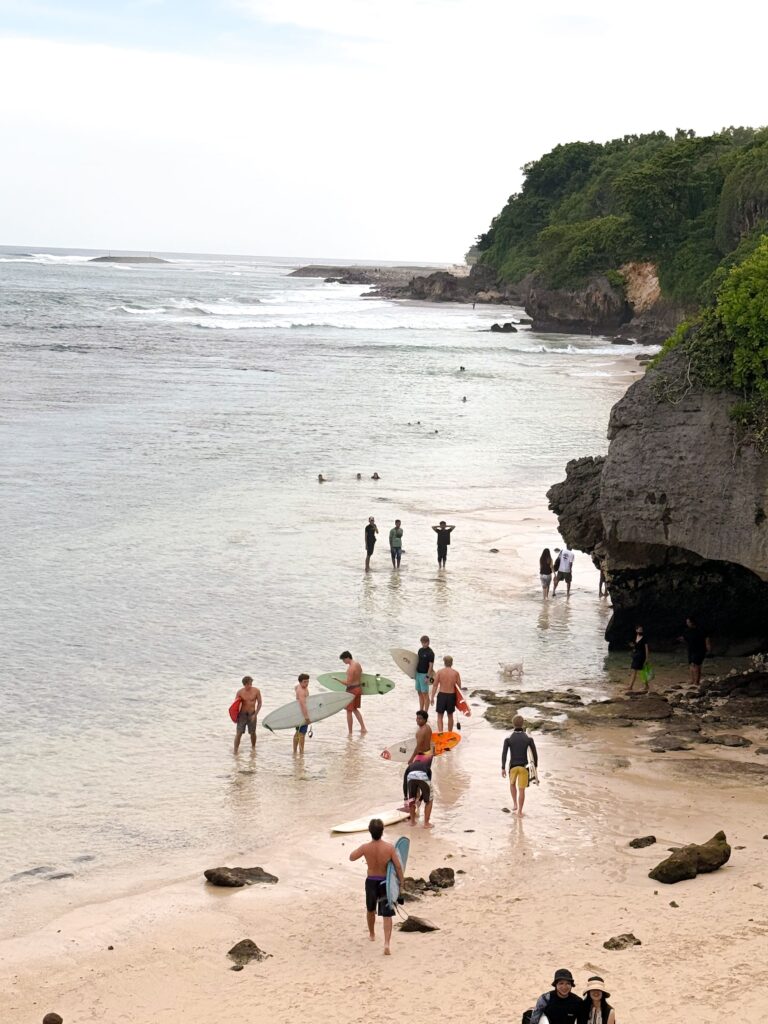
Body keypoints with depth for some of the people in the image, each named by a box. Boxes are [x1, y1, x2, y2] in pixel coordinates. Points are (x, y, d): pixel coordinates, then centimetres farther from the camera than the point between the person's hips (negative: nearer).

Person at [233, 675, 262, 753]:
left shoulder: (256, 691, -8)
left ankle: (253, 747, 33)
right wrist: (235, 716, -6)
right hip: (242, 714, -1)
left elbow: (259, 703, -1)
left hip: (252, 714, 1)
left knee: (253, 733, 11)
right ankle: (235, 750, -2)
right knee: (239, 733, -5)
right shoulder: (240, 692, -9)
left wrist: (255, 714, -8)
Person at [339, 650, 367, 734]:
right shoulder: (358, 664, 4)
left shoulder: (350, 668, -24)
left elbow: (348, 683, -25)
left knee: (349, 711, 2)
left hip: (352, 689, -9)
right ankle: (363, 728, 21)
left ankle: (350, 733, 7)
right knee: (355, 709, 23)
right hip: (359, 688, 9)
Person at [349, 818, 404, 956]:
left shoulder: (365, 847, -15)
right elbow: (398, 866, -14)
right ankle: (386, 944, -15)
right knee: (387, 915, 1)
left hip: (371, 882, 2)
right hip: (385, 882, -2)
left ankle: (372, 934, 48)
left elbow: (351, 857, 3)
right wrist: (401, 881, 1)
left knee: (370, 909, 27)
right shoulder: (389, 847, -19)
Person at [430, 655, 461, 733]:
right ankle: (450, 733, 27)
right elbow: (459, 686, 2)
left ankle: (440, 732, -9)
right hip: (452, 695, 2)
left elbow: (435, 685, -6)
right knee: (450, 715, 18)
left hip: (442, 695, -2)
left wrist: (432, 697, 0)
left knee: (440, 716, 6)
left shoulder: (440, 672, -6)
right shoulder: (455, 673, -2)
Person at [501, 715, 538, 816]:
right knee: (521, 790, 7)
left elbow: (504, 754, -12)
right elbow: (534, 753, -3)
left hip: (513, 766, 1)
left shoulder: (508, 738, -9)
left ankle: (515, 804, 29)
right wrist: (535, 766, 11)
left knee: (512, 784, 29)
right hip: (524, 766, -1)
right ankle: (519, 811, 8)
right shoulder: (529, 738, -8)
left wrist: (503, 768, -5)